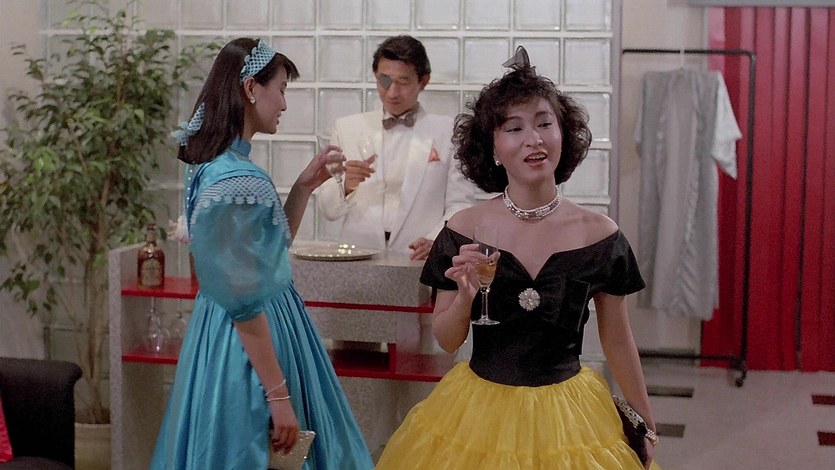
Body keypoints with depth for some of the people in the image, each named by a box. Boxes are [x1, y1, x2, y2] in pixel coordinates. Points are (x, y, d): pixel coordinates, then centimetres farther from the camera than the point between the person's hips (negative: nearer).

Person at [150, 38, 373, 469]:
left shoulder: (216, 164, 6)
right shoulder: (239, 180, -23)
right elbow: (243, 302, -24)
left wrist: (303, 188, 9)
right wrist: (278, 394, -21)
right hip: (252, 341, -10)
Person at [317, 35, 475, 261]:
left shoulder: (450, 132, 9)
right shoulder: (347, 128, 14)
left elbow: (461, 205, 4)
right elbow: (328, 210, 12)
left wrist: (436, 241, -13)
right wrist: (346, 185, -8)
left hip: (418, 260, -1)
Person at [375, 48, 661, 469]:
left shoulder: (601, 236, -8)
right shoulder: (464, 231, -8)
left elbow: (618, 341, 3)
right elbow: (446, 340, -1)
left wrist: (646, 423, 9)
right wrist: (466, 296, -20)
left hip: (568, 419, 1)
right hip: (480, 413, 0)